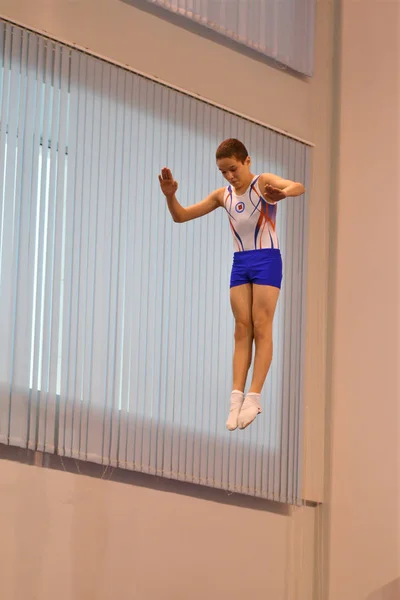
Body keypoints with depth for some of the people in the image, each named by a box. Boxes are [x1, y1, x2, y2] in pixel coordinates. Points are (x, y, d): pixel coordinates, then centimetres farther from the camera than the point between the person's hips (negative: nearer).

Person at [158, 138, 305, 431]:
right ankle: (237, 397, -10)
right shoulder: (223, 196, 9)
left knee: (261, 327, -8)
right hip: (240, 263, 5)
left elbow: (298, 187, -28)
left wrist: (282, 193, -51)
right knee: (242, 330, -2)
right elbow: (181, 216, 11)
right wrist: (170, 196, -10)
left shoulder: (263, 182, -7)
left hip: (266, 259, -5)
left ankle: (254, 397, -12)